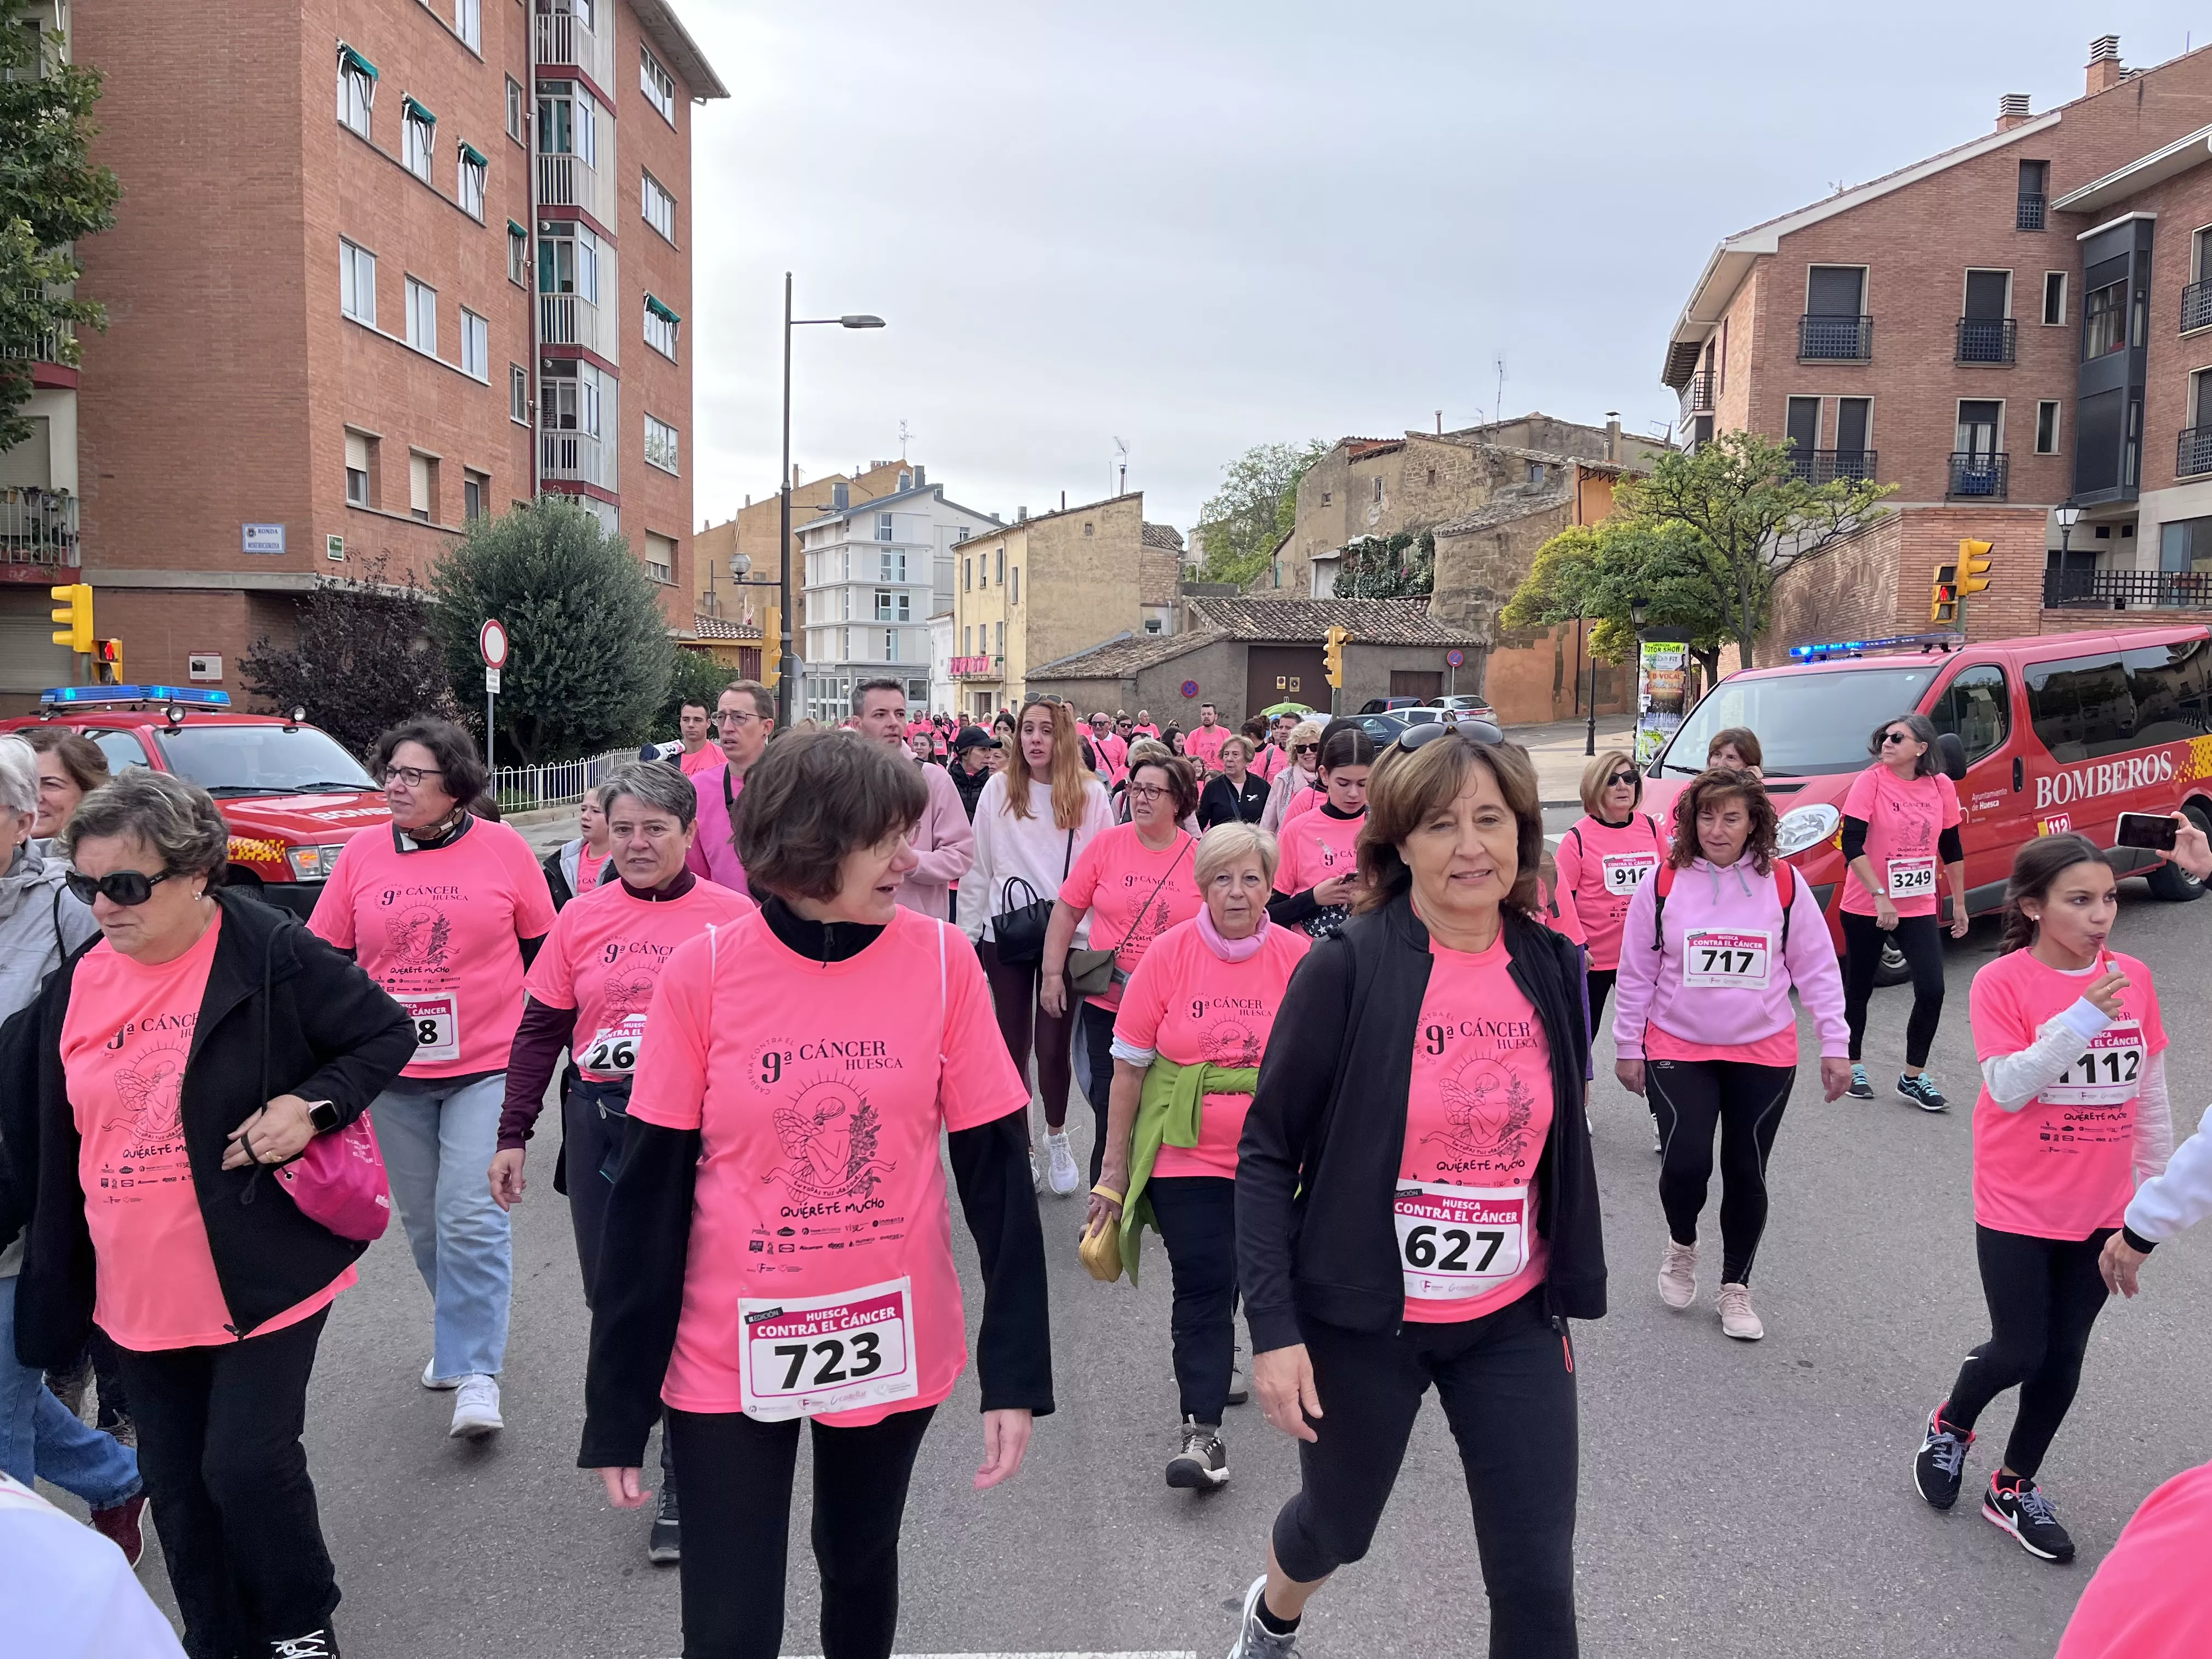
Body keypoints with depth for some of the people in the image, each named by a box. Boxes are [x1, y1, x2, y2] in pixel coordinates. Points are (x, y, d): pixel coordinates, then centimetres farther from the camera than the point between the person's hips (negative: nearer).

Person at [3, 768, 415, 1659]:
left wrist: (313, 1104, -21)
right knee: (177, 1485, 15)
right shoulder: (75, 986, 3)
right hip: (138, 1292, 6)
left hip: (262, 1275, -5)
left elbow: (386, 1032, -6)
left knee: (247, 1464, -2)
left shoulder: (271, 954, -14)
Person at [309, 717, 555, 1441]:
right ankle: (462, 1334, 35)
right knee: (423, 1220, 14)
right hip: (394, 1073, 4)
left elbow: (543, 948, 5)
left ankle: (475, 1372, -3)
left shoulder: (502, 848, -4)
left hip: (487, 1065, -3)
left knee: (471, 1217, -10)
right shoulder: (361, 854, 2)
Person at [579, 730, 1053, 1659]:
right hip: (730, 1356, -2)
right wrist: (617, 1400, -5)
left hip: (894, 1343, 2)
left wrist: (1016, 1368, -9)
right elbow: (649, 1193, -7)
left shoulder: (941, 960, -10)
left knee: (861, 1568, 24)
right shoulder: (704, 971, -13)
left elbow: (995, 1169, -6)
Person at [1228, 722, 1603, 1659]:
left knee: (1539, 1582, 2)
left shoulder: (1554, 968, -2)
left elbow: (1564, 1147, 10)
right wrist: (1273, 1328, -17)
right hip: (1361, 1319, -3)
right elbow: (1267, 1154, -13)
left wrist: (1570, 1295, 13)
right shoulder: (1345, 969, -17)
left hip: (1513, 1321, 3)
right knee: (1339, 1523, 21)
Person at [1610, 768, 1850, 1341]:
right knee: (1685, 1163, -14)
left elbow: (1817, 968, 2)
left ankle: (1735, 1288, 28)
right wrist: (1627, 1047, 4)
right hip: (1678, 1049, -1)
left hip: (1764, 1053, 1)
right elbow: (1636, 973, 2)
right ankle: (1681, 1246, 20)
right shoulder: (1664, 883, -5)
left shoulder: (1784, 883, -4)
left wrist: (1834, 1045, 0)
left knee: (1746, 1172, 8)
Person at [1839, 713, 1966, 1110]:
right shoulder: (1870, 782, -11)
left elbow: (1952, 849, 12)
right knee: (1858, 990, 9)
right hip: (1866, 908, -3)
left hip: (1920, 909, 3)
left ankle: (1913, 1077, 10)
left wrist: (1959, 903, 16)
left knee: (1932, 990, -5)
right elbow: (1852, 844, -17)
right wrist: (1880, 897, -24)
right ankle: (1852, 1066, 28)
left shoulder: (1941, 787, 0)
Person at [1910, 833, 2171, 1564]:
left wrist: (2153, 1189, 13)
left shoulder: (2133, 980, -2)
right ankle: (1949, 1426, 32)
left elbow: (2151, 1095, 7)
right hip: (2019, 1207, -4)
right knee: (2019, 1350, 1)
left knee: (2064, 1357, 12)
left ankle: (2016, 1489, 30)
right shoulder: (2002, 983, -14)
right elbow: (2009, 1088, -21)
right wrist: (2082, 1018, -30)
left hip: (2102, 1211, 4)